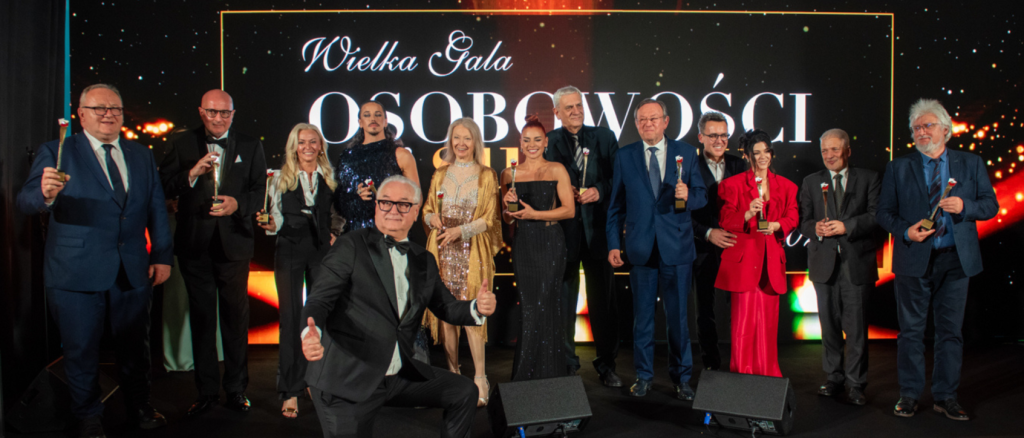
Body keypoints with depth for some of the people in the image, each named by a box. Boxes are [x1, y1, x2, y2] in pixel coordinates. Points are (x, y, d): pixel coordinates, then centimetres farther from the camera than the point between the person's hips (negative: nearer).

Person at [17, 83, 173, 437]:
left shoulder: (142, 156, 12)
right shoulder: (56, 153, 0)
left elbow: (157, 208, 12)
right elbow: (26, 201, -11)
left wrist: (162, 255, 6)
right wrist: (46, 194, -34)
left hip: (133, 271, 3)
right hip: (77, 272, -3)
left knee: (135, 346, 14)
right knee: (81, 351, 8)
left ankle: (139, 408, 32)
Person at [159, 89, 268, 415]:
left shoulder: (250, 147, 6)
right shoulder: (181, 144, 6)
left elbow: (260, 191, 2)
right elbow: (163, 188, 0)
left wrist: (238, 203, -16)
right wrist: (192, 174, -16)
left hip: (234, 243, -1)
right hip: (194, 245, 1)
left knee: (236, 316, 6)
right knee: (202, 318, 10)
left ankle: (236, 389, 19)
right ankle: (207, 391, 21)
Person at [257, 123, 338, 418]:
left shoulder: (329, 176, 9)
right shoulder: (281, 179, 6)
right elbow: (277, 217, 6)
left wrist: (335, 233, 2)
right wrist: (270, 225, -13)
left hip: (322, 251, 2)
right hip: (290, 252, -1)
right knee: (291, 318, -2)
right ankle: (291, 391, 4)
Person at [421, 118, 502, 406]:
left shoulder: (486, 176, 4)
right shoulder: (440, 174, 14)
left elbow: (489, 218, -2)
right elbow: (427, 208, 17)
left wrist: (461, 230, -16)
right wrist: (432, 217, -7)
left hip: (473, 252, -3)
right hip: (443, 252, 3)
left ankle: (480, 379, -3)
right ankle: (452, 374, 15)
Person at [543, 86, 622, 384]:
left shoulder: (604, 137, 7)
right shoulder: (547, 142, 5)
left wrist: (598, 191, -13)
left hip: (597, 228, 1)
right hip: (563, 229, 0)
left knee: (603, 299, 6)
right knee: (563, 300, 7)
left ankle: (607, 364, 20)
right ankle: (565, 364, 21)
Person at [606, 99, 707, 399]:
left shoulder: (686, 153, 5)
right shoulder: (624, 156, 5)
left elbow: (701, 196, 5)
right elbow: (616, 205, 6)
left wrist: (688, 195, -18)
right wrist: (613, 244, 1)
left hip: (676, 246, 0)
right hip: (640, 247, 0)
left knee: (678, 316, 7)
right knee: (642, 316, 9)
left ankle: (681, 377, 23)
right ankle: (644, 375, 23)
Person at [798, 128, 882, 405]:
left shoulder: (868, 178, 7)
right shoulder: (811, 182, 14)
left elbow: (877, 215, -5)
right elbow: (803, 221, 8)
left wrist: (846, 226, -17)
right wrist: (815, 228, -14)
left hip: (857, 261, -2)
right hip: (824, 262, 2)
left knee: (856, 326, -1)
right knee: (829, 325, 8)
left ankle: (855, 384, 9)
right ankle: (834, 379, 19)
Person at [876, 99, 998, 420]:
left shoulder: (971, 164, 7)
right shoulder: (898, 167, 5)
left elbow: (991, 205, 6)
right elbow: (884, 213, 4)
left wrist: (963, 206, -14)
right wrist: (906, 231, -15)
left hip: (956, 258, 1)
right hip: (914, 259, -1)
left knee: (950, 330, 7)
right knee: (911, 330, 5)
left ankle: (945, 397, 19)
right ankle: (909, 395, 16)